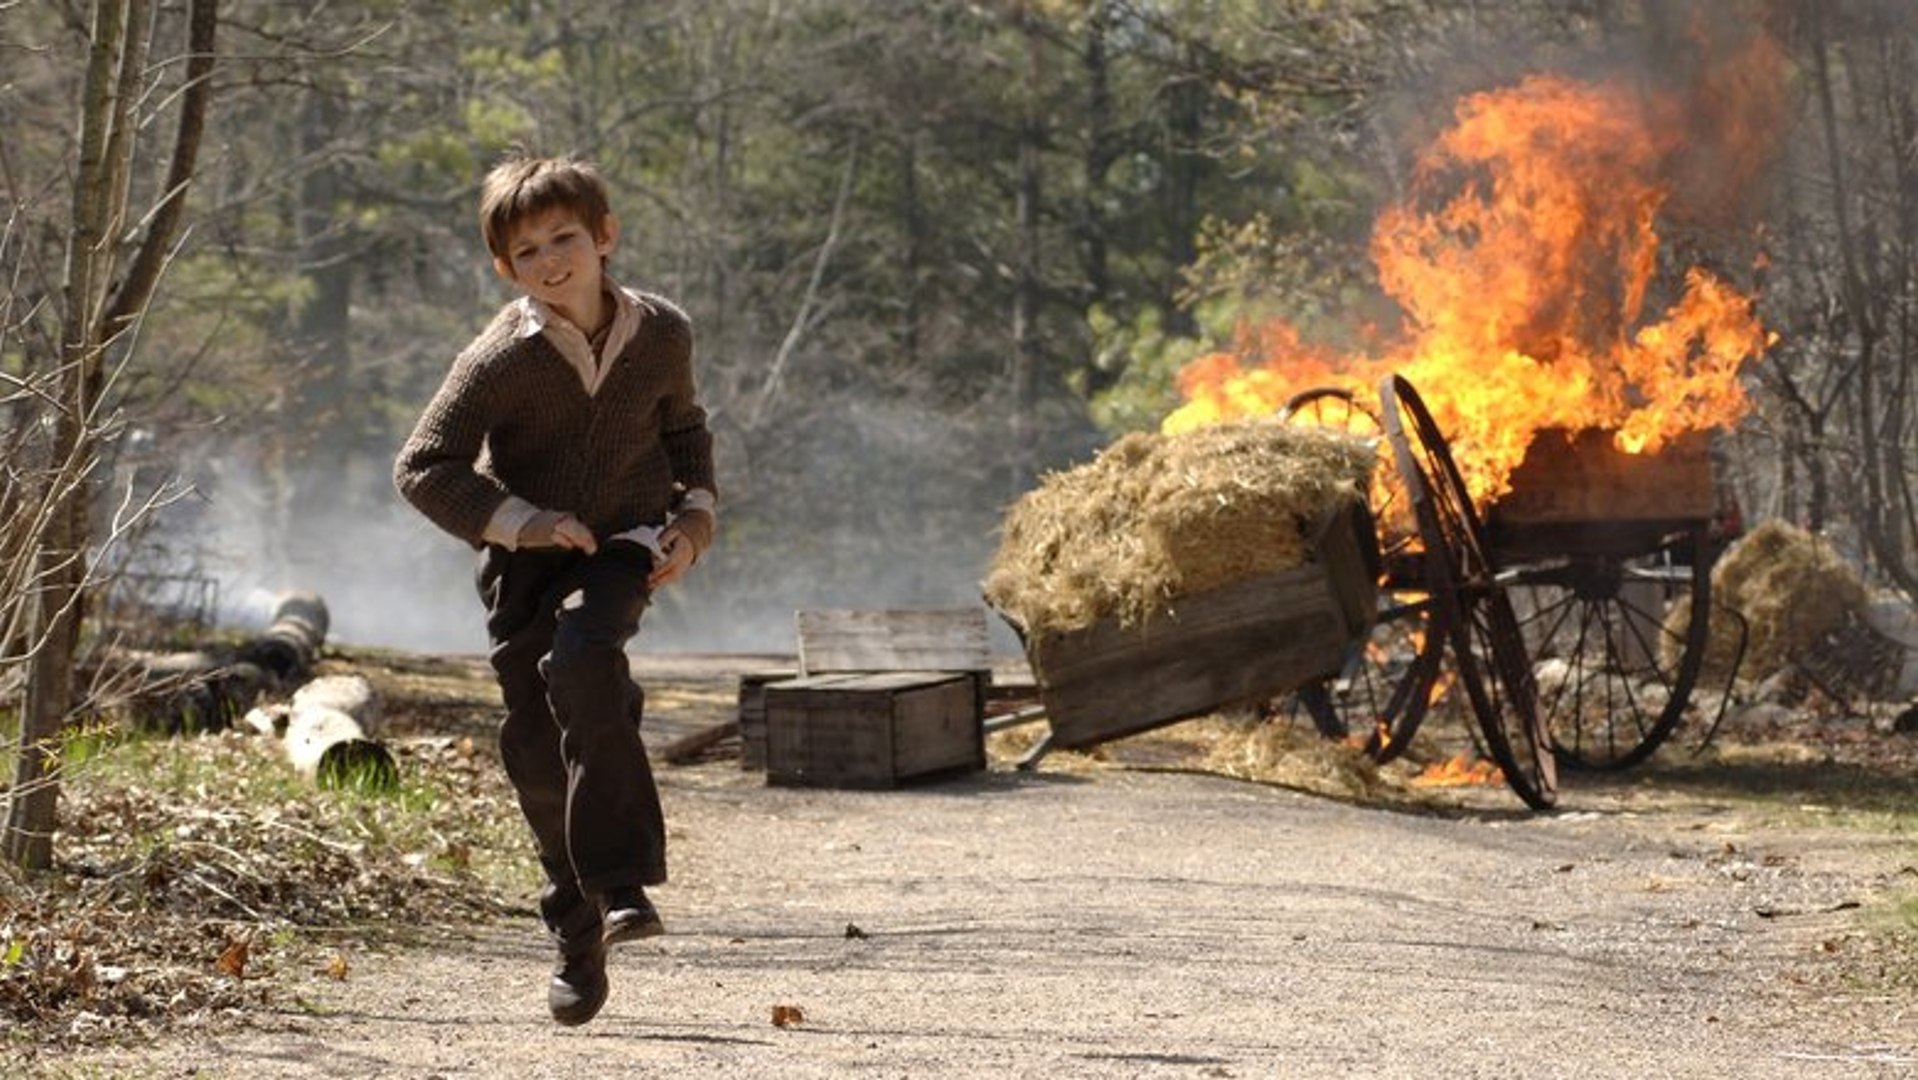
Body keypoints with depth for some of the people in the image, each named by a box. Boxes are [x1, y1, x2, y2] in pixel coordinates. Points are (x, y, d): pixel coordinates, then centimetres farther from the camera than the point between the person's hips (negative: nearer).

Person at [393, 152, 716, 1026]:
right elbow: (421, 467, -13)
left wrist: (696, 514, 2)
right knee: (535, 745, 0)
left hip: (622, 545, 0)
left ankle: (623, 881, -29)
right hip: (524, 559, 1)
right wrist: (515, 520, -23)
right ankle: (579, 937, 19)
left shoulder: (661, 334, -4)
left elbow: (683, 427, 16)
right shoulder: (502, 359, -15)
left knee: (582, 656, -32)